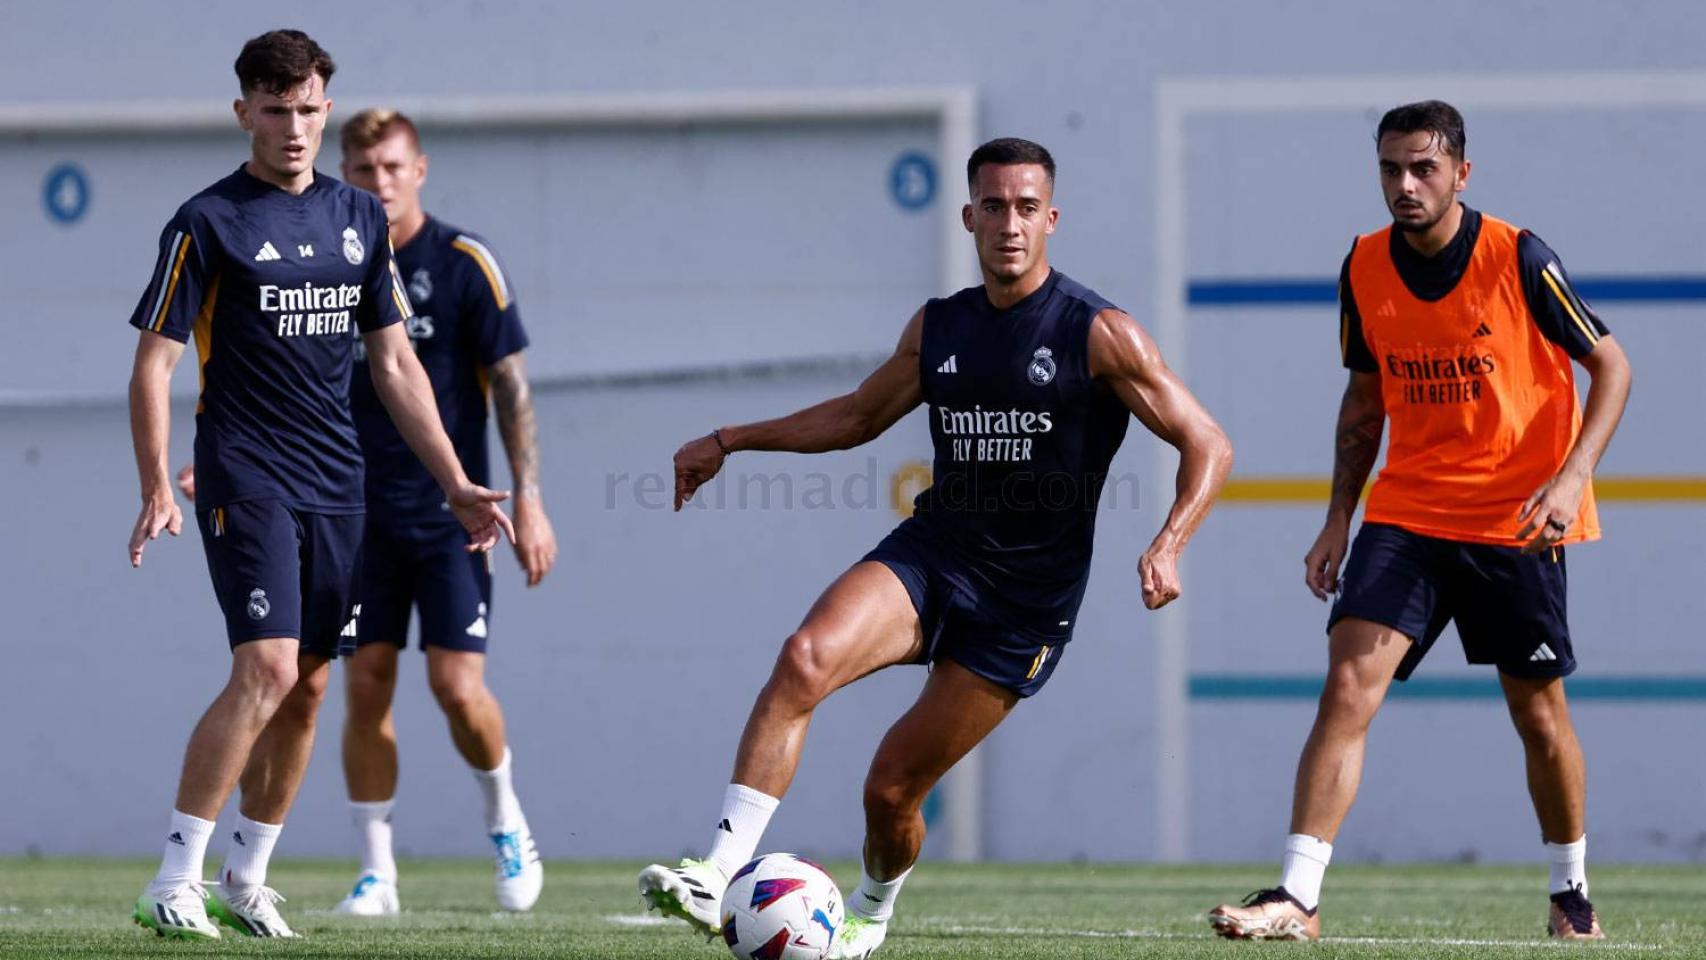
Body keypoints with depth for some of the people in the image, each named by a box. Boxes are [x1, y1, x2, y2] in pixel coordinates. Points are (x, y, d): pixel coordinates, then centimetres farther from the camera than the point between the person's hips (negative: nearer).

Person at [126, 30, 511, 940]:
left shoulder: (359, 218, 11)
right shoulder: (208, 223, -5)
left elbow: (394, 363, 17)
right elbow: (154, 363, -6)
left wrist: (455, 483, 12)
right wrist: (156, 490, -17)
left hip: (336, 487, 6)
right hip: (246, 479, -6)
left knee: (306, 689, 6)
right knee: (267, 669, -19)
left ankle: (246, 880, 18)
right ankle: (174, 881, -15)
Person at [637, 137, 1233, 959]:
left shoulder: (1100, 334, -7)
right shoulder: (937, 328, 8)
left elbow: (1207, 444, -7)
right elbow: (859, 414, 26)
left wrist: (1168, 544, -23)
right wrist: (730, 441, 20)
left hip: (1026, 603, -4)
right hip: (928, 553, 4)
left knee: (892, 789, -2)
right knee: (806, 659, -27)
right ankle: (717, 878, -32)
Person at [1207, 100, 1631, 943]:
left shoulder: (1518, 259, -12)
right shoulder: (1364, 268, 0)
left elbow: (1611, 366, -5)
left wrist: (1572, 477, -18)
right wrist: (1338, 518, 8)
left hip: (1516, 521, -3)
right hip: (1405, 516, 3)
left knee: (1539, 714, 8)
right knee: (1348, 686, -15)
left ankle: (1572, 891, 30)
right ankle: (1296, 897, -19)